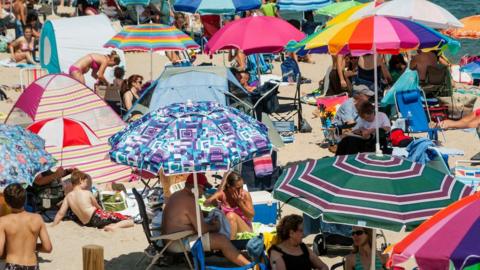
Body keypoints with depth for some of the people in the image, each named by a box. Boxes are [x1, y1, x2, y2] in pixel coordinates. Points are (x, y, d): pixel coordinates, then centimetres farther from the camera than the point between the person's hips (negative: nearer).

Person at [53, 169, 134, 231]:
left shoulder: (68, 196, 5)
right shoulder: (87, 193, -6)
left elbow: (60, 213, 4)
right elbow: (97, 206, 6)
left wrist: (53, 226, 14)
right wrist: (103, 211, 27)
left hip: (87, 224, 6)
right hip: (97, 216, -6)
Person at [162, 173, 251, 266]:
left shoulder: (177, 195, 13)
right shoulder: (189, 201, -20)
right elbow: (201, 229, -20)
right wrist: (214, 227, 0)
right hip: (179, 244, -11)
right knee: (222, 240, -13)